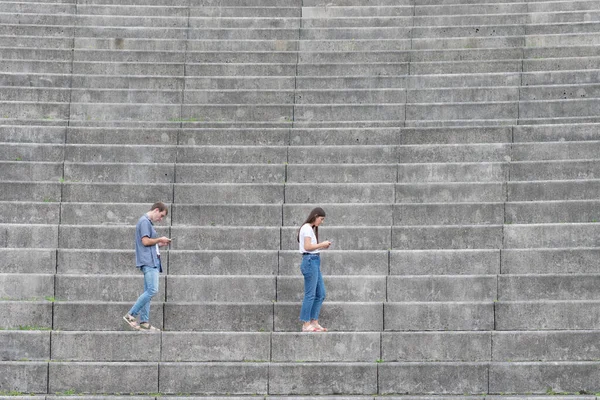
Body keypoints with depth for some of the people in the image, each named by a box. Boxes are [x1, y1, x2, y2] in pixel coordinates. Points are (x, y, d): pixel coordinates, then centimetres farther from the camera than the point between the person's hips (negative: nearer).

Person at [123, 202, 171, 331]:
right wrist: (159, 239, -5)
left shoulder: (148, 222, 23)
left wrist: (159, 243, 12)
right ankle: (131, 315, -13)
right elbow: (145, 241, -16)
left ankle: (144, 322, 3)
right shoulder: (144, 221, -8)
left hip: (152, 261, 11)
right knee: (152, 290, -17)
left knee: (148, 292, 5)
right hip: (148, 261, -11)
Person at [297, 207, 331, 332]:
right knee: (310, 294, -7)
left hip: (315, 262, 10)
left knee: (320, 294, 10)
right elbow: (307, 247, -18)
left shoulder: (311, 228, 19)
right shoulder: (307, 228, -10)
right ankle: (306, 325, -3)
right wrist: (322, 244, -9)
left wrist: (322, 246, 6)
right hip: (310, 261, -10)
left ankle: (314, 322, 13)